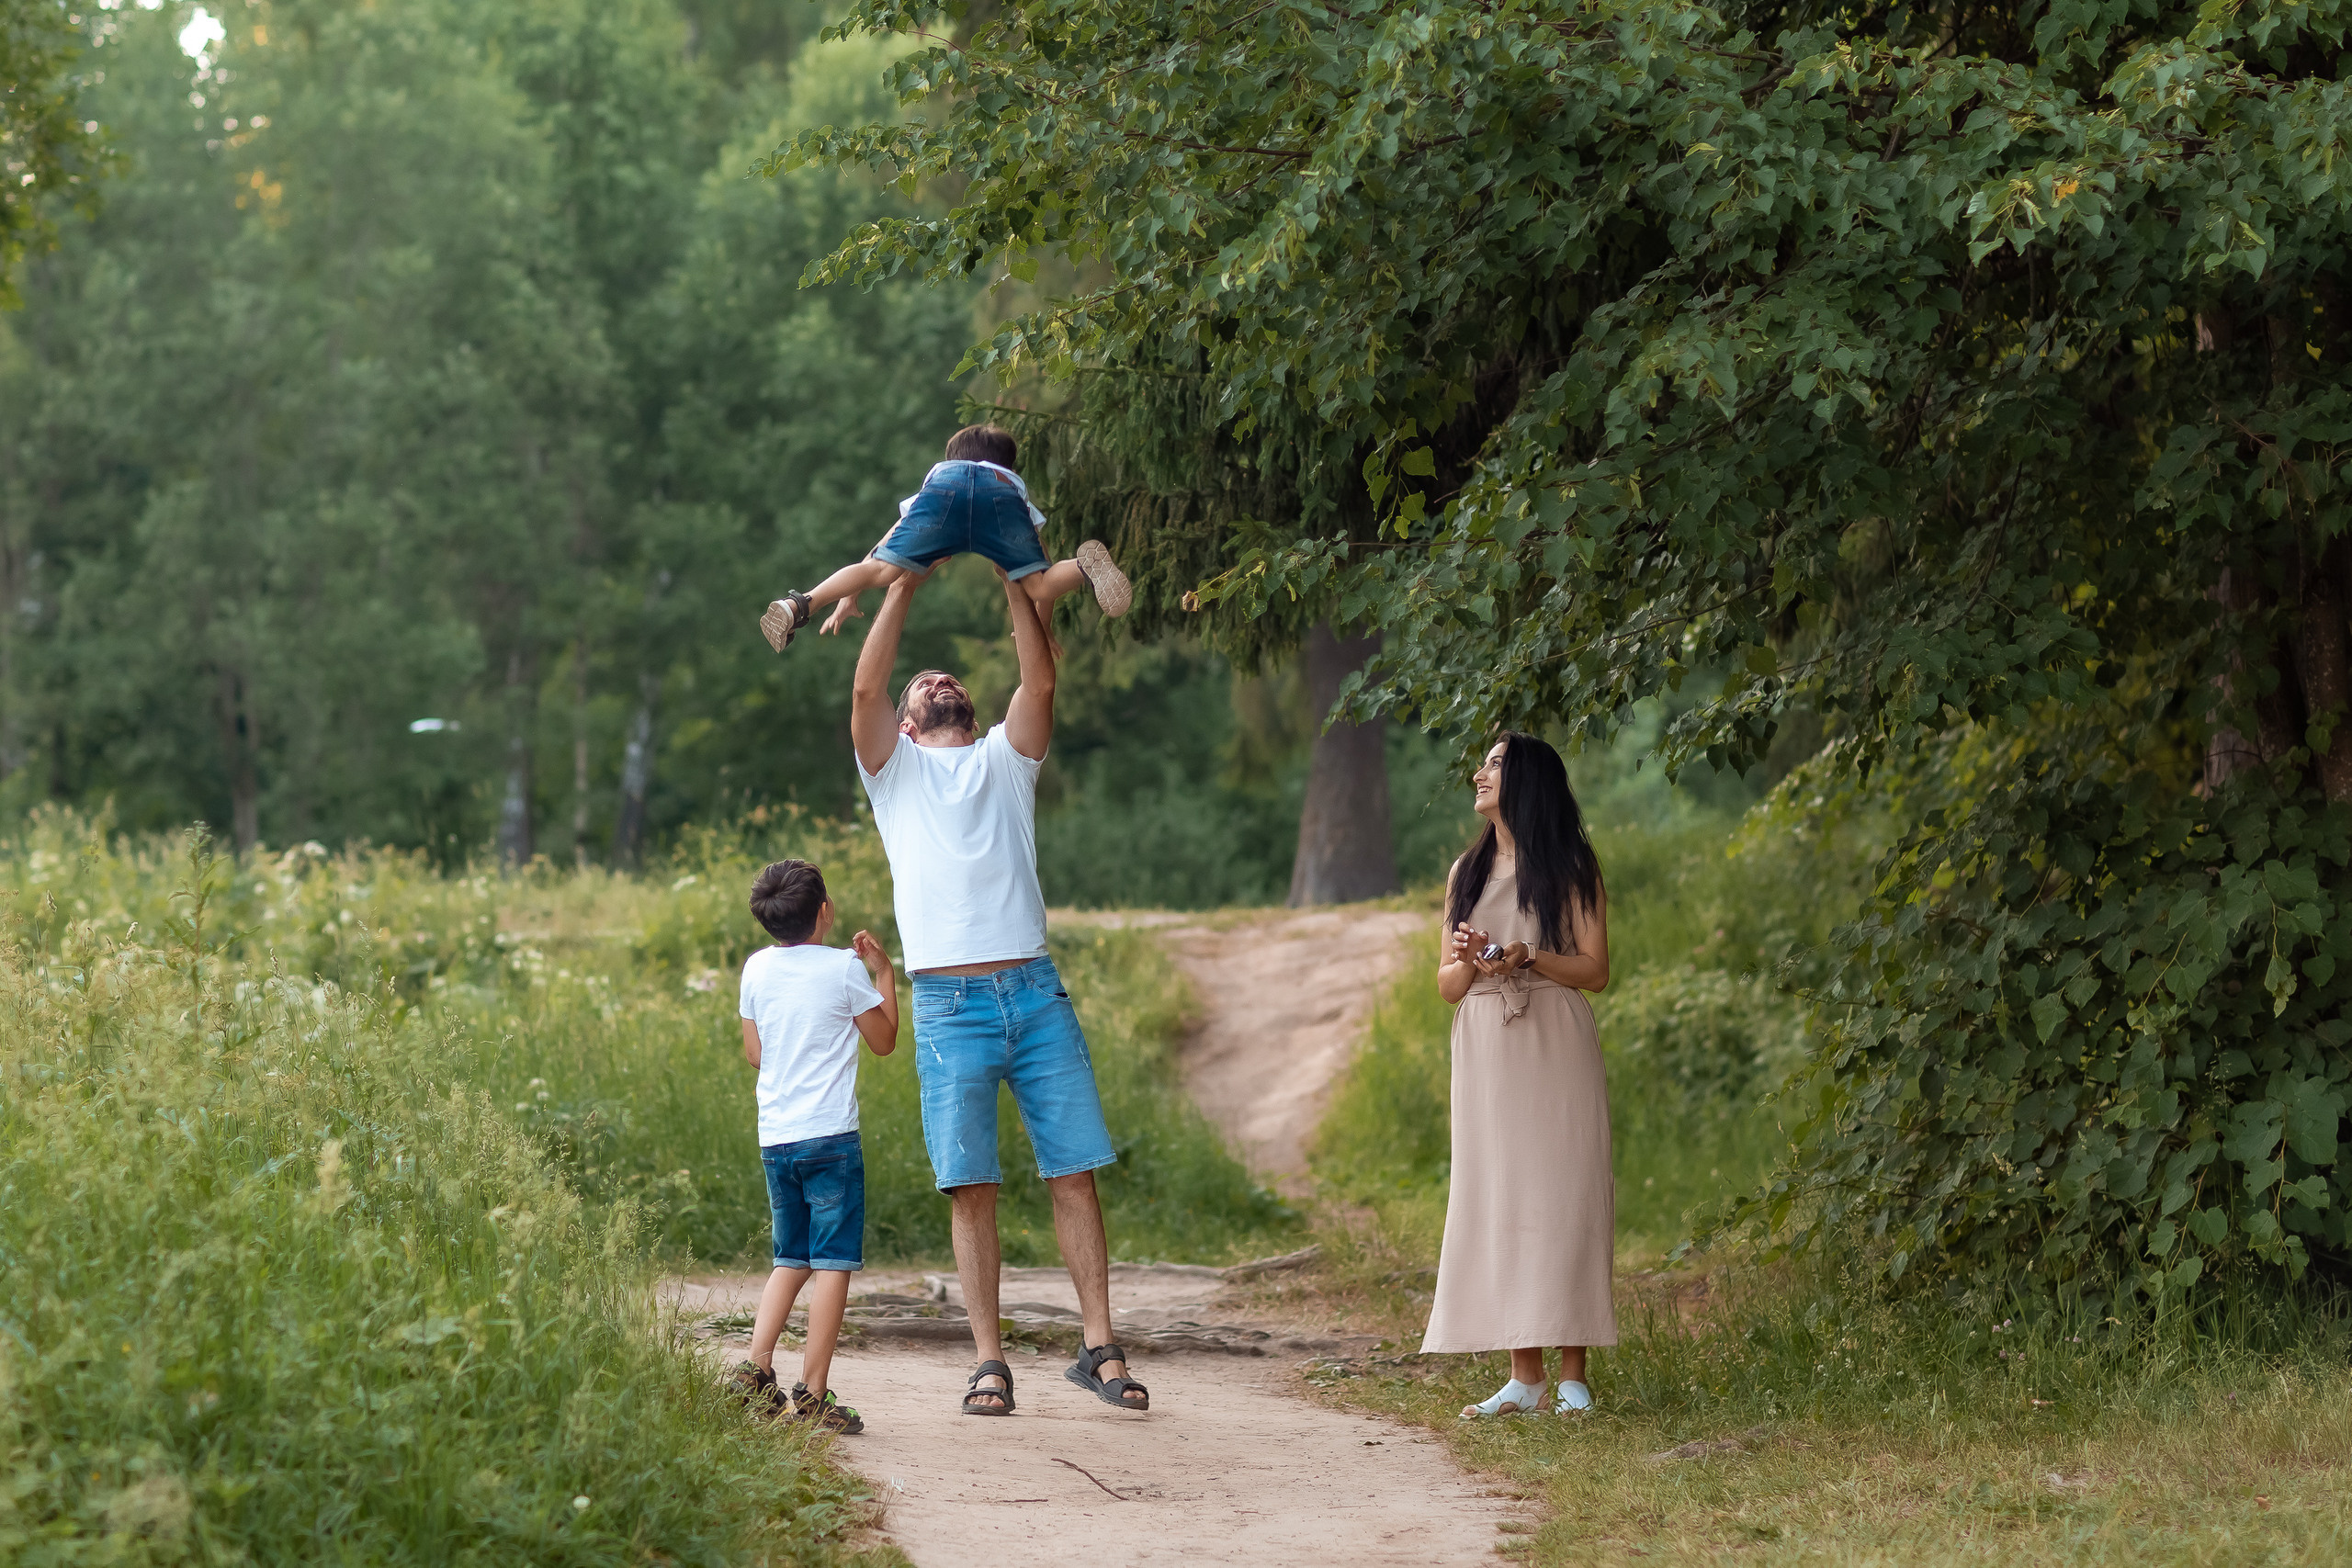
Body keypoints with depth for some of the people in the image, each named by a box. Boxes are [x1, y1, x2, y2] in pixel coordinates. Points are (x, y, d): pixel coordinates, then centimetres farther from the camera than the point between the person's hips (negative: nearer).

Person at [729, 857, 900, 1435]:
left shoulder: (757, 969, 7)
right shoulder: (844, 968, -5)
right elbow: (884, 1041, 6)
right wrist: (883, 973, 16)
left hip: (774, 1137, 5)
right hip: (830, 1134, -5)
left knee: (791, 1260, 17)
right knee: (834, 1262, -2)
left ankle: (756, 1370, 5)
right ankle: (812, 1395, -7)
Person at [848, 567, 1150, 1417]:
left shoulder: (1005, 758, 20)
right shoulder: (897, 768, 15)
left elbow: (1041, 680, 4)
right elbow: (865, 686, -2)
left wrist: (1014, 580, 2)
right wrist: (903, 586, 0)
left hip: (1035, 993, 2)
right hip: (950, 1004, -2)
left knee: (1075, 1172, -2)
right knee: (971, 1187, -3)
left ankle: (1099, 1348, 2)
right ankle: (989, 1362, 0)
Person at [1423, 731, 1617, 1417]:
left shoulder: (1569, 869, 1)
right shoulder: (1466, 873, 16)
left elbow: (1595, 970, -3)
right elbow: (1446, 986, 15)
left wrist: (1527, 958, -19)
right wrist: (1467, 962, -7)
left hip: (1553, 1050, -5)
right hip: (1485, 1051, 5)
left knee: (1560, 1199, -8)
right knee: (1498, 1202, 0)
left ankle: (1572, 1376, -6)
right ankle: (1523, 1377, 2)